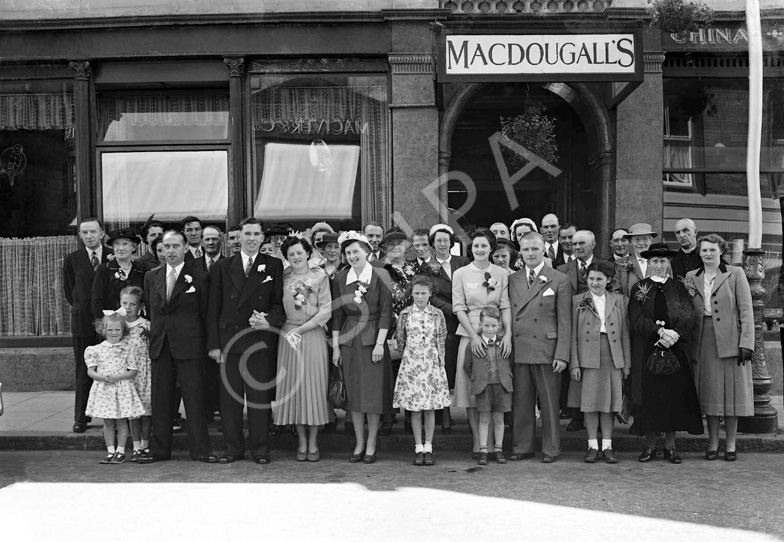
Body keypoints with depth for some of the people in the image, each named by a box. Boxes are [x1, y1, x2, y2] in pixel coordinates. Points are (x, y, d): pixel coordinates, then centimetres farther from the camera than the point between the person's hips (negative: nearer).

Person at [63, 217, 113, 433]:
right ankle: (81, 418, 11)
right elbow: (69, 290, 14)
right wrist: (81, 309, 11)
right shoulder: (72, 260, 4)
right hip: (83, 322, 1)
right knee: (83, 371, 4)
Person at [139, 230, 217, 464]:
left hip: (189, 346, -4)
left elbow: (205, 313, 1)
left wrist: (204, 342, -1)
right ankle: (159, 450, 17)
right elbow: (149, 310, 18)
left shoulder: (199, 277, -1)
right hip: (159, 346, 4)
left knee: (194, 398, -2)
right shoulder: (151, 277, 13)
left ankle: (200, 450, 6)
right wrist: (153, 333, 12)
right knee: (160, 399, 8)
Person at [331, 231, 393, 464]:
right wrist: (335, 345, 4)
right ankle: (359, 444, 16)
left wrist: (380, 343, -11)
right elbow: (337, 314, 8)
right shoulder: (340, 278, 5)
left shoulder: (381, 275, -5)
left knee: (374, 392, 0)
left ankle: (371, 444, 11)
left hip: (374, 339, -3)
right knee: (353, 393, 6)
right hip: (349, 339, 3)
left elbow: (386, 311, -6)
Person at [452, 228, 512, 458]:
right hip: (470, 336, -1)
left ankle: (492, 443, 10)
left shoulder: (501, 274, 6)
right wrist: (474, 336, -12)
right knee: (472, 390, 0)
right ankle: (477, 443, 8)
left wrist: (508, 334, -13)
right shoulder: (461, 274, 3)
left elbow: (506, 306, 1)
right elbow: (459, 308, -2)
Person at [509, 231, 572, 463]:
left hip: (546, 350, -3)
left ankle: (551, 448, 17)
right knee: (521, 402, 9)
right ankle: (522, 446, 20)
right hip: (518, 350, 3)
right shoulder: (511, 280, 11)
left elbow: (565, 322, -3)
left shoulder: (560, 281, 0)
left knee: (549, 402, 5)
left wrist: (562, 355, -9)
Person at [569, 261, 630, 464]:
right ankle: (592, 446, 11)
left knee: (609, 402, 4)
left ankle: (607, 447, 12)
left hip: (613, 357, 1)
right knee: (590, 402, 1)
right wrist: (574, 364, -5)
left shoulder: (619, 300, 10)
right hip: (588, 357, -1)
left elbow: (625, 333, 9)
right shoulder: (578, 301, 5)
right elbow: (573, 335, 2)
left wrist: (627, 363, 4)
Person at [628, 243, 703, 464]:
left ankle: (670, 446, 11)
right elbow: (636, 319, -5)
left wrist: (674, 334, -18)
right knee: (649, 397, 0)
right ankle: (650, 445, 10)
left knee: (674, 395, 1)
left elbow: (690, 316, -2)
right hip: (647, 352, -1)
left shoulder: (678, 287, 9)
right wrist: (660, 331, -18)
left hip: (675, 350, 1)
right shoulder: (639, 288, 6)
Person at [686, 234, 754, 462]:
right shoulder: (691, 277, 10)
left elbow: (746, 310, -4)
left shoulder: (735, 274, 1)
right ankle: (712, 443, 15)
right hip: (704, 341, 3)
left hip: (729, 340, -2)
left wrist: (746, 342, -11)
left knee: (731, 391, 3)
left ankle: (730, 444, 13)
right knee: (709, 392, 6)